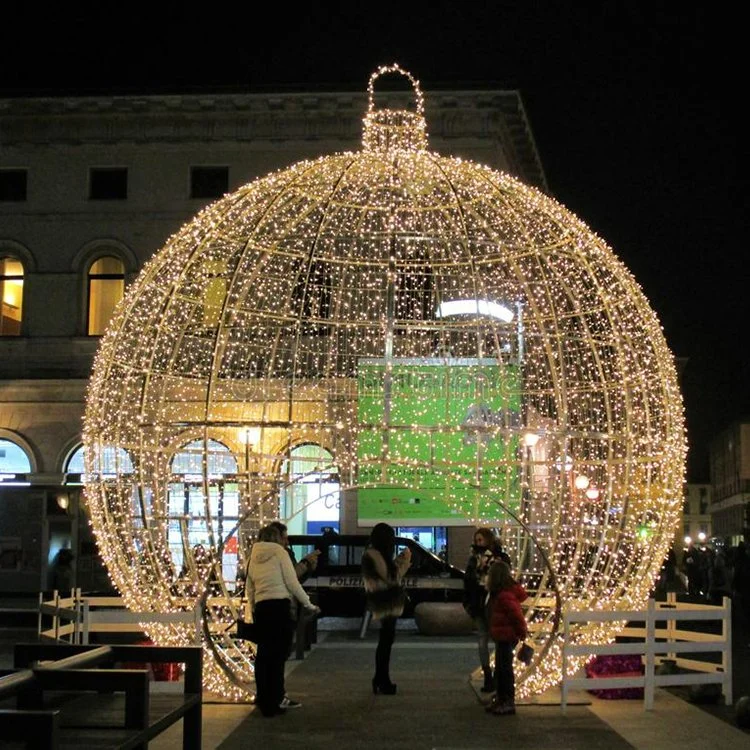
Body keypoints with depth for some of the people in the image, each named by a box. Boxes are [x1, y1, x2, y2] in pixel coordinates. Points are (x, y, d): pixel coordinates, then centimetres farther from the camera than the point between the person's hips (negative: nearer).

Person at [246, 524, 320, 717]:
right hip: (279, 606, -6)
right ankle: (273, 701, 0)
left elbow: (249, 588, 15)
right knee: (277, 655, -2)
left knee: (264, 655, 11)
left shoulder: (254, 557, 14)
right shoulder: (279, 552, -1)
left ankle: (263, 698, 17)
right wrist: (309, 605, 3)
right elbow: (292, 583, -5)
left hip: (260, 608, 6)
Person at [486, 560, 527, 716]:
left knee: (504, 669, -5)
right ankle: (500, 699, 26)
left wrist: (522, 633, -16)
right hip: (503, 637, 10)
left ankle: (509, 702, 1)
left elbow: (517, 615, -24)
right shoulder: (501, 593, 11)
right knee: (500, 669, 17)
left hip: (507, 637, -10)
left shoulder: (504, 595, -20)